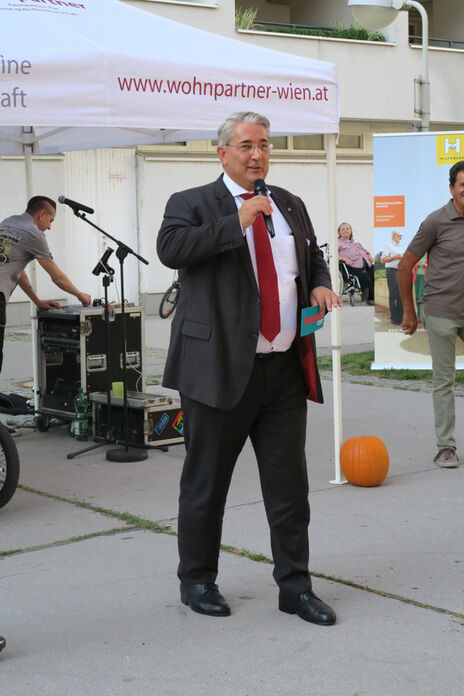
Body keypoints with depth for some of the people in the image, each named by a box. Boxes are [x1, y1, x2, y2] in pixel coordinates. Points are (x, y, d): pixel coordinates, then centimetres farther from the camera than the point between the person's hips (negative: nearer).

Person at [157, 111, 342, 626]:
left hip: (285, 369, 5)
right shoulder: (191, 203, 0)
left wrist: (320, 285, 6)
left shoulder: (290, 206, 17)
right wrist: (237, 222, -20)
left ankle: (294, 586, 18)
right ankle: (197, 581, 23)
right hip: (221, 368, -4)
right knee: (205, 483, 7)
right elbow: (170, 248, -19)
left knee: (289, 483, 7)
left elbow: (313, 259, 29)